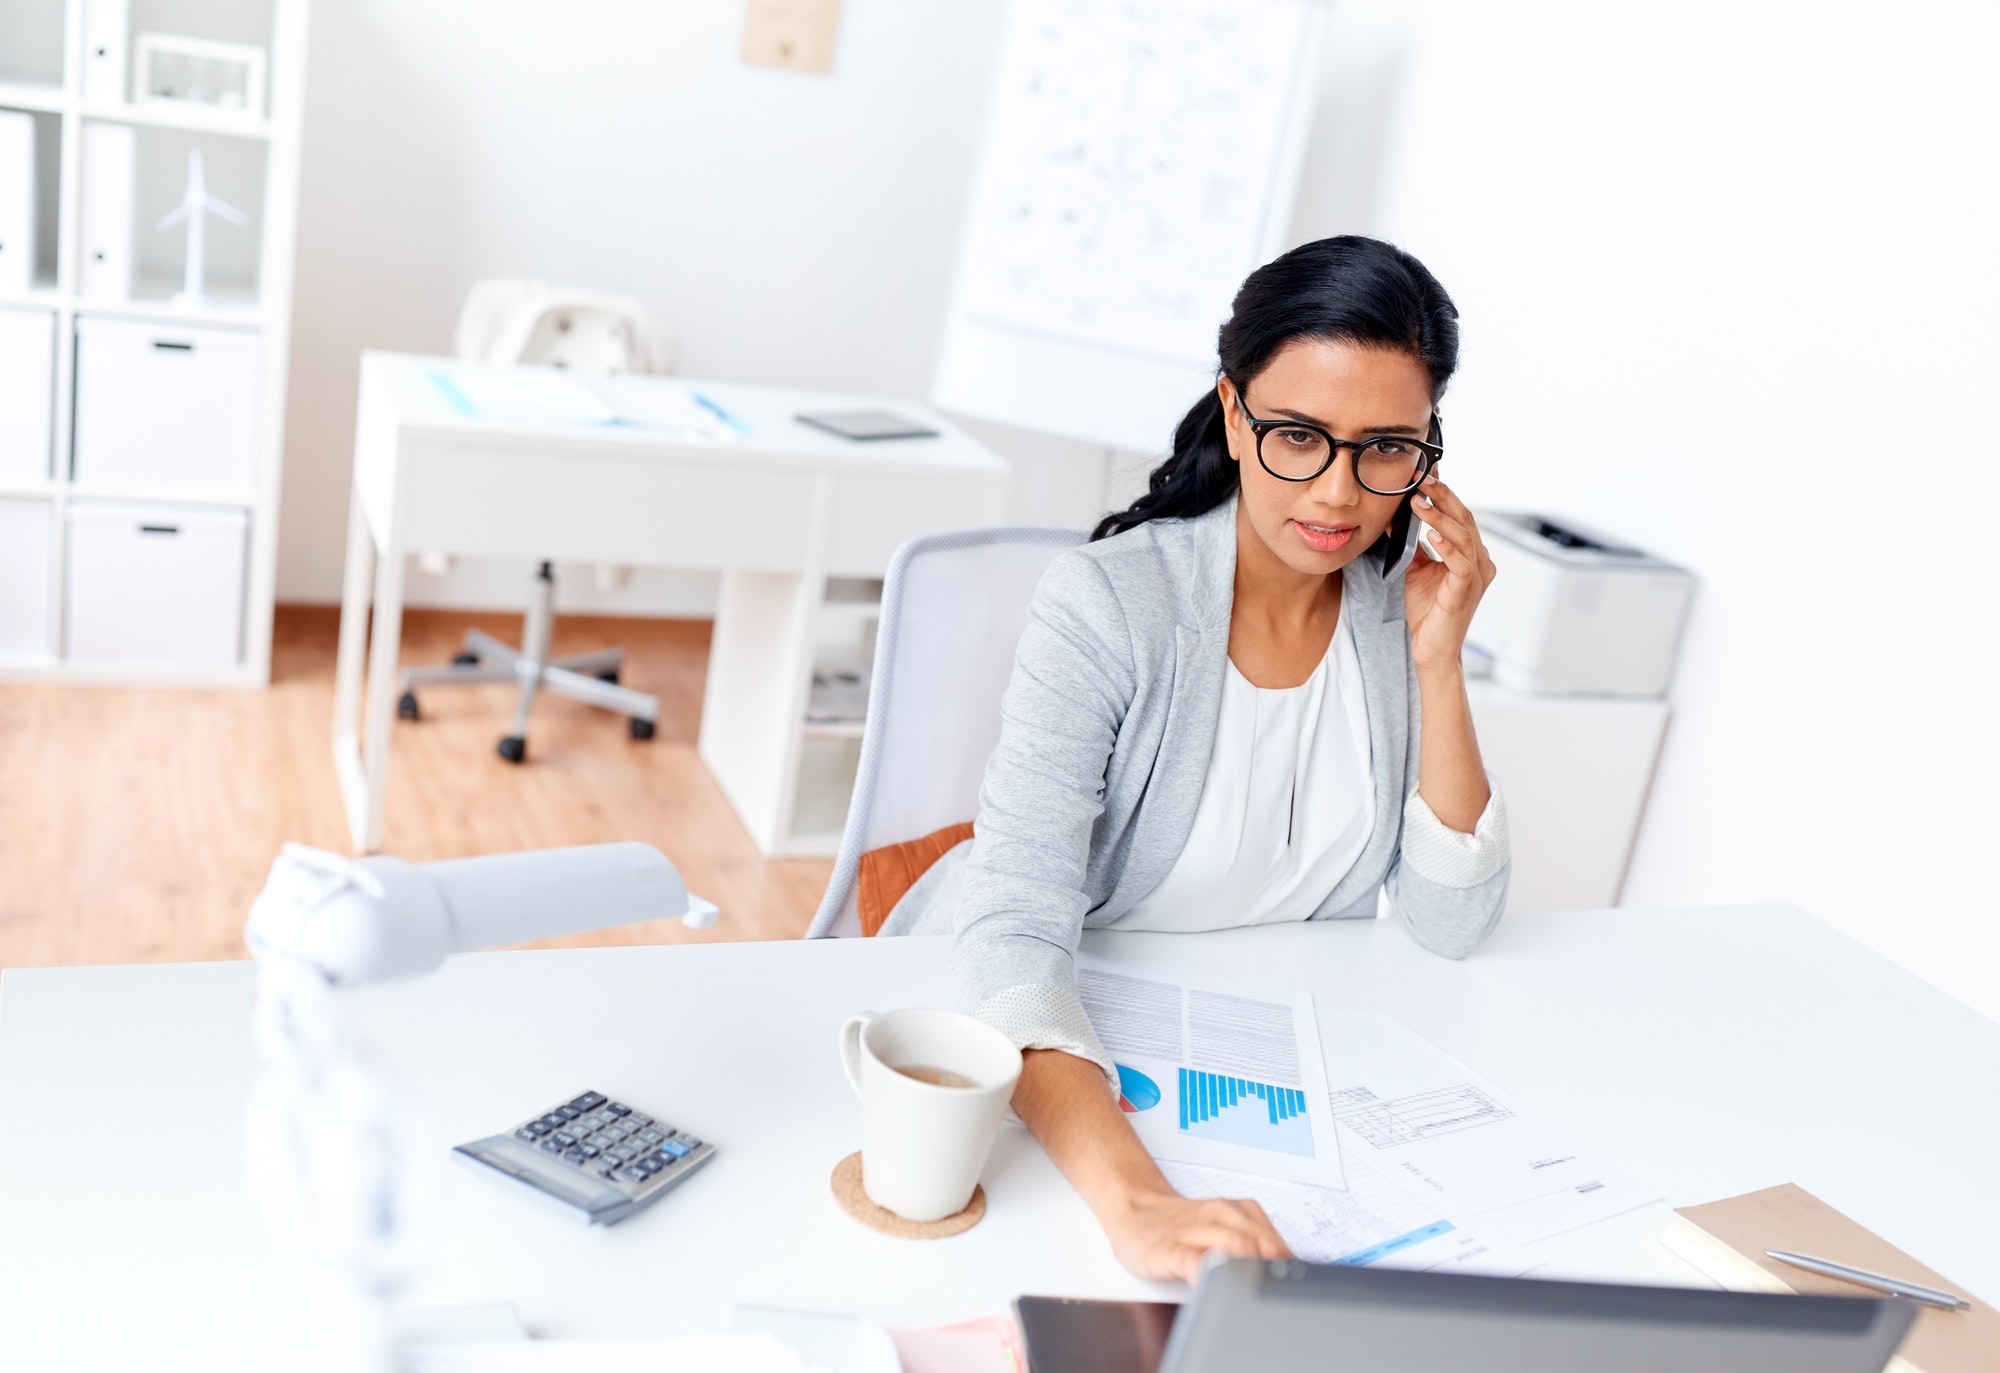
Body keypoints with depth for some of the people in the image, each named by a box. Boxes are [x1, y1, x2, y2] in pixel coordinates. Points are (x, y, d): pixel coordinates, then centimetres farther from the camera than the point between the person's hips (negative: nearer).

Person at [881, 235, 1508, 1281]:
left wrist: (1439, 662, -16)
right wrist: (1136, 1200, -47)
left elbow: (1451, 928, -5)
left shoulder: (1401, 609, -5)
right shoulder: (1110, 605, -21)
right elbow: (1015, 932, -32)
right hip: (1058, 1042, -4)